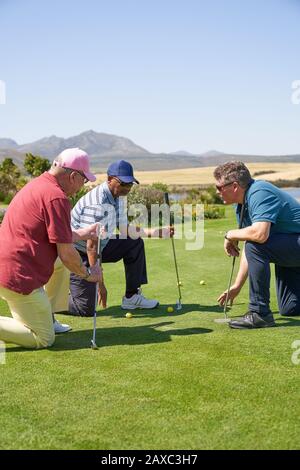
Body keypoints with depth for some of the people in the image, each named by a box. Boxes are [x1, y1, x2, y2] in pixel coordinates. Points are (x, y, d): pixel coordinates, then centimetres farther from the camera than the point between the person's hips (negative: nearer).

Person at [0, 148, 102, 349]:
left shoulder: (38, 185, 12)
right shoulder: (57, 198, -18)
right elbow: (66, 254, -15)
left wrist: (80, 234, 29)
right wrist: (88, 274, 3)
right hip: (18, 277, -10)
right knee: (44, 339, 1)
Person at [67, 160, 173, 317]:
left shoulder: (117, 196, 2)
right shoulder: (98, 204, -28)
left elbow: (125, 231, 9)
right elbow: (91, 247, -28)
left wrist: (157, 232, 1)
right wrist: (100, 284, -26)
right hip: (79, 253, -9)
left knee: (136, 243, 9)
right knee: (86, 309, -15)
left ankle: (131, 297, 14)